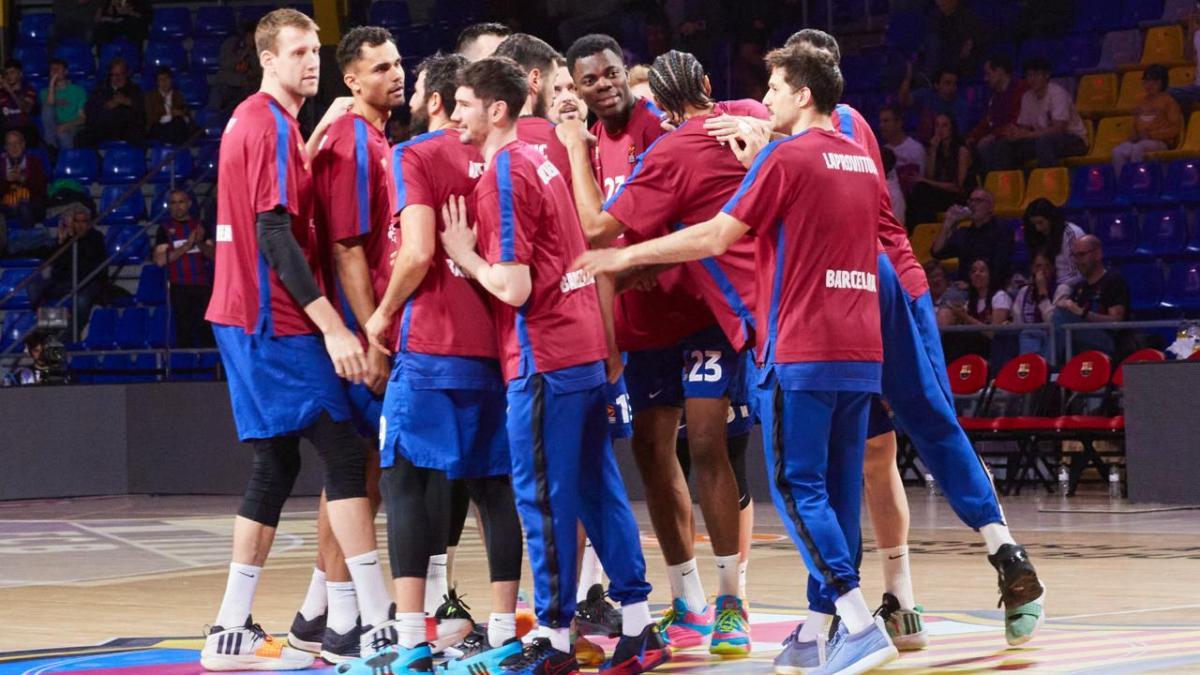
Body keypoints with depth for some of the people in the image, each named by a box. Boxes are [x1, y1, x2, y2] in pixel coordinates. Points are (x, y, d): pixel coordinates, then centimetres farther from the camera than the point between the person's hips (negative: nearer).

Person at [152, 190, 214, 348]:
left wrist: (200, 244, -14)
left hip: (202, 285, 1)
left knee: (206, 328, -7)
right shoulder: (165, 229, 5)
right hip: (179, 287, -1)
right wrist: (186, 246, -13)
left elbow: (213, 254, 8)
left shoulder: (200, 226, 12)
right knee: (184, 329, -5)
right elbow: (160, 260, -5)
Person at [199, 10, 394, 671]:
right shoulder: (274, 126, -13)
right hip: (275, 321, -10)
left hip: (247, 317, 10)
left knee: (276, 462, 11)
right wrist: (332, 325, -23)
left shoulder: (251, 120, 16)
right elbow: (275, 235, -21)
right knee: (344, 453, -9)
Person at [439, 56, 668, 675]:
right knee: (598, 489, 11)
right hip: (589, 350, 9)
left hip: (544, 359, -9)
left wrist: (464, 255, -3)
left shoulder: (503, 175, -12)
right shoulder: (541, 161, 15)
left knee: (543, 496, -2)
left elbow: (513, 287, -17)